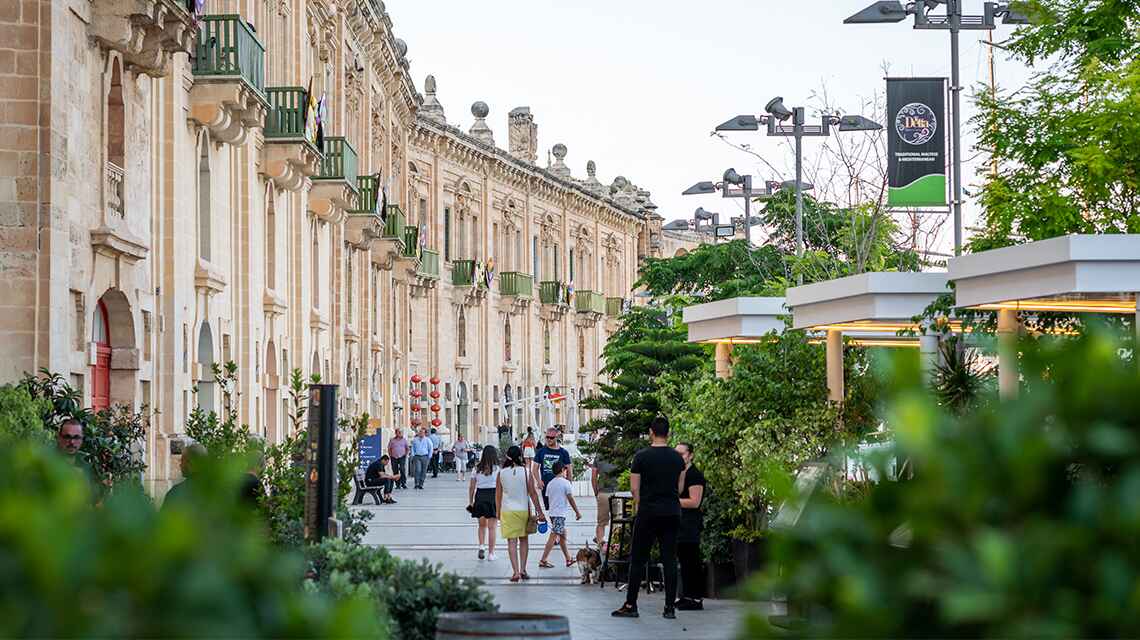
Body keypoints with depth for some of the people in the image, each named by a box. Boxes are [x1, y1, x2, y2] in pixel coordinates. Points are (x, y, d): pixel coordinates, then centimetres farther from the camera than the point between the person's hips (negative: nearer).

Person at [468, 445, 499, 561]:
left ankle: (481, 546, 3)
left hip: (480, 496, 2)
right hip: (493, 497, -2)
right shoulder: (497, 469, -4)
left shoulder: (477, 469, 4)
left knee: (482, 525, 20)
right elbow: (499, 488, -6)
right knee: (491, 527, 4)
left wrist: (471, 502, 12)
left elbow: (471, 487, 5)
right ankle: (491, 553, 7)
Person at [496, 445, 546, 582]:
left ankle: (516, 571, -8)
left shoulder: (502, 473, -2)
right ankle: (523, 569, 13)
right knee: (524, 540, 16)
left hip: (507, 511, 0)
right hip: (523, 509, 0)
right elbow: (533, 493, -6)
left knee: (512, 541, 1)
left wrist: (498, 512, 17)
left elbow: (498, 494, 4)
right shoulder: (526, 471, -6)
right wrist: (539, 512, -1)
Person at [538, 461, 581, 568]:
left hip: (552, 512, 8)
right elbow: (571, 499, -8)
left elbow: (548, 499, 14)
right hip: (561, 513, -8)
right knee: (553, 536, -9)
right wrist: (577, 512, 0)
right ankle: (543, 561, -12)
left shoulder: (550, 484, 11)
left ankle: (568, 559, 21)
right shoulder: (565, 483, -8)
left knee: (563, 535, 16)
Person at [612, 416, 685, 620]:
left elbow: (634, 488, -4)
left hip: (648, 512, -3)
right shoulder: (677, 458, 6)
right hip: (672, 512, 4)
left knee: (638, 559, 2)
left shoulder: (642, 456, -6)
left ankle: (630, 605, 1)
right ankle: (670, 607, 3)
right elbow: (680, 488, 14)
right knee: (670, 559, 5)